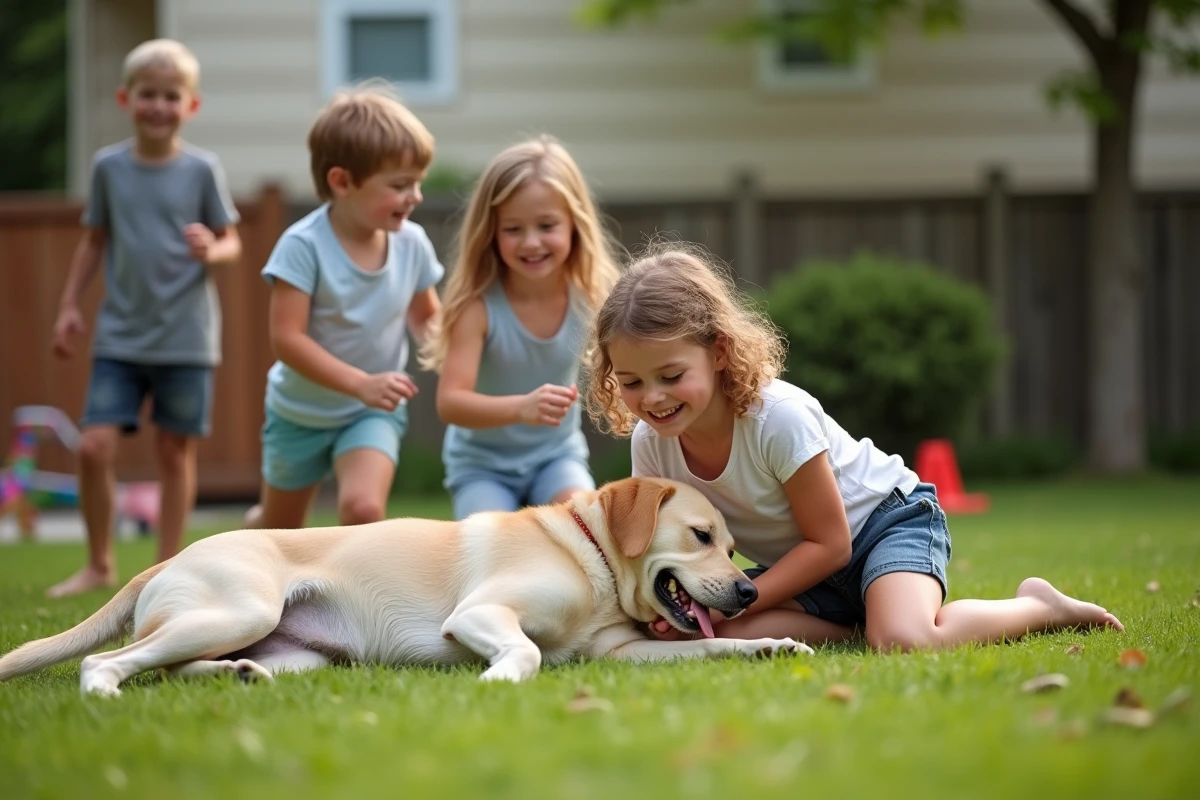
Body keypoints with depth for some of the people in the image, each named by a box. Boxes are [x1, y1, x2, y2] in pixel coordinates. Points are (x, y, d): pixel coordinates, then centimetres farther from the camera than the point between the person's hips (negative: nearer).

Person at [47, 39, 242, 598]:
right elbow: (94, 242, 13)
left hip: (185, 339, -2)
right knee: (94, 447, -6)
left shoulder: (201, 170, -3)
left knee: (176, 450, 5)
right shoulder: (108, 166, 3)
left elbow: (231, 243, 2)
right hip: (120, 337, 2)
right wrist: (69, 306, 9)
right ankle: (99, 564, 12)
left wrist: (211, 252, -20)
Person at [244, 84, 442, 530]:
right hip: (301, 411, -1)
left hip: (373, 413, 1)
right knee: (278, 532, 19)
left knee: (363, 506, -27)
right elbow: (286, 338, -30)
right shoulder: (304, 245, -27)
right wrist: (360, 384, -39)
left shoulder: (412, 243, -14)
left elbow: (425, 317, 3)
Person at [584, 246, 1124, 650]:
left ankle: (1038, 607, -7)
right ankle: (876, 619, -9)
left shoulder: (778, 416, -29)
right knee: (715, 634, -24)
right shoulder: (651, 445, -13)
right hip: (802, 568, 6)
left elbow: (830, 544, -21)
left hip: (887, 517, -6)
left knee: (904, 643, -36)